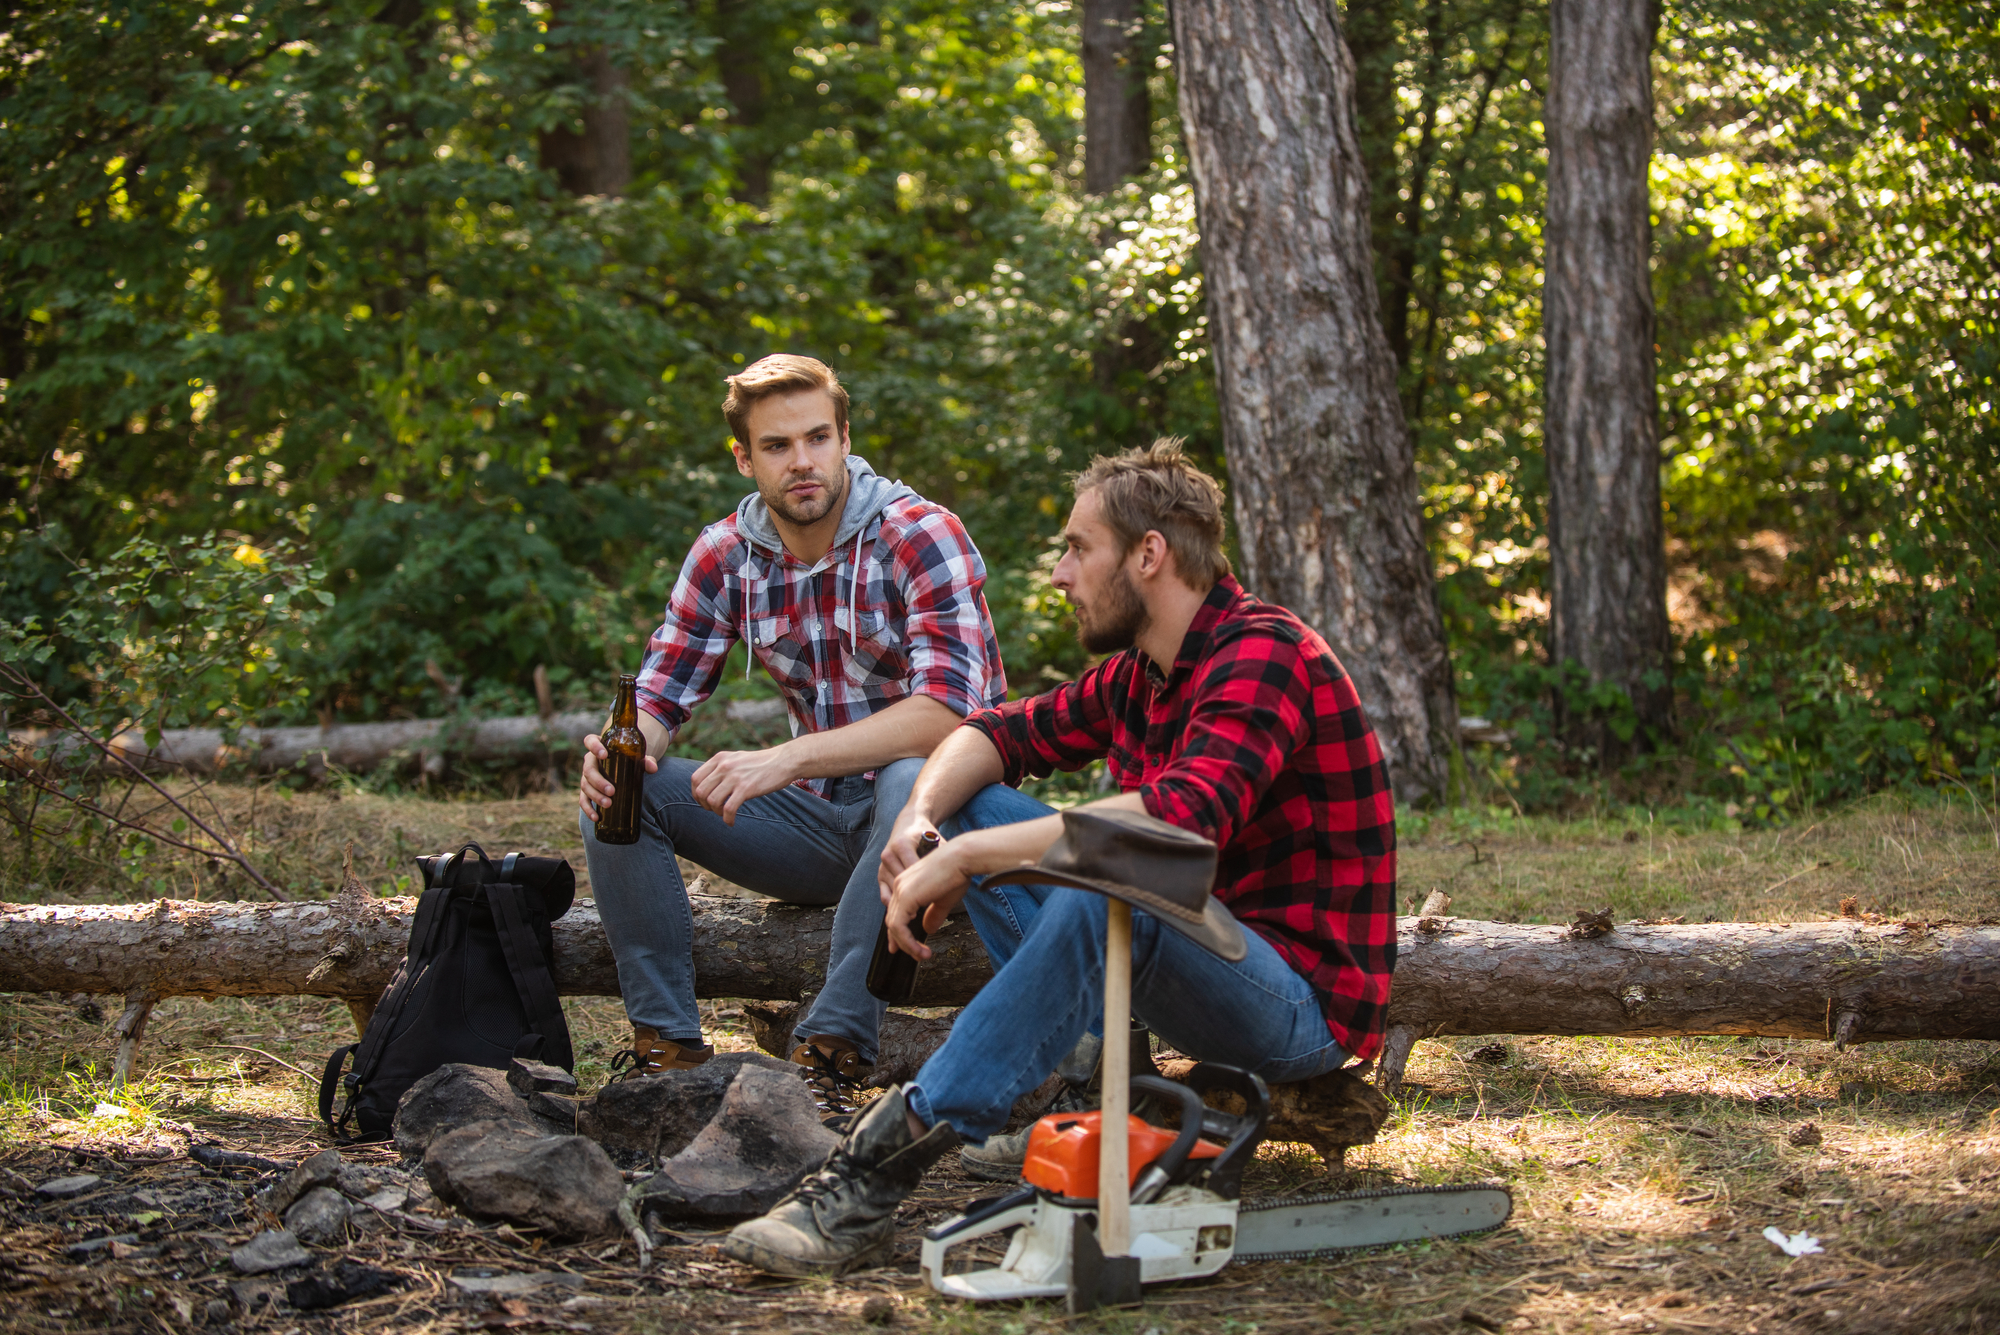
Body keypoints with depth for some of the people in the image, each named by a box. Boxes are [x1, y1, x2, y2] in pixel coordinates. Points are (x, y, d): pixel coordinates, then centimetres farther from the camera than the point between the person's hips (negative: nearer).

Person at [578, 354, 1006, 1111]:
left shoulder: (919, 536, -16)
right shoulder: (726, 554, 1)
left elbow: (949, 708, -28)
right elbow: (661, 695, 3)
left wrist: (787, 759, -38)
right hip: (815, 824, 5)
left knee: (912, 780, -39)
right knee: (621, 794, -10)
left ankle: (833, 1049, -35)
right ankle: (667, 1044, -12)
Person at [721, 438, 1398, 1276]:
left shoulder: (1263, 655, -19)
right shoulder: (1136, 673, 9)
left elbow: (1181, 817, -34)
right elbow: (1000, 734, 14)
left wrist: (963, 858, -30)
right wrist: (920, 821, -10)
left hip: (1306, 1007, -9)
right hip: (1205, 959, 9)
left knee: (1106, 894, -39)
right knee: (970, 801, 7)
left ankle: (876, 1174, -38)